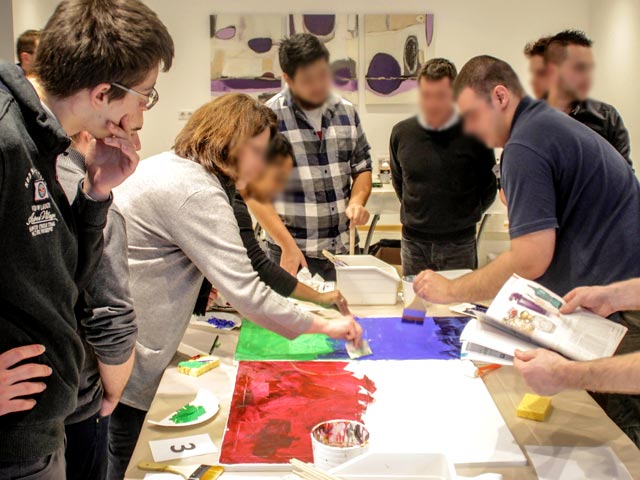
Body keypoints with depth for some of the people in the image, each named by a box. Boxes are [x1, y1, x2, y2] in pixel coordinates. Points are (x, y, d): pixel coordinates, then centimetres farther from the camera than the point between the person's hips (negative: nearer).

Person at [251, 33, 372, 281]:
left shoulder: (346, 112, 6)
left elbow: (362, 167, 16)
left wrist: (357, 201, -4)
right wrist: (287, 245, -17)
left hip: (341, 250, 5)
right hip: (292, 253, -4)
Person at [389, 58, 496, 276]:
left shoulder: (473, 134, -9)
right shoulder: (401, 133, -1)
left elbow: (488, 188, 4)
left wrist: (465, 216, 8)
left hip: (459, 243, -2)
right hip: (414, 242, 2)